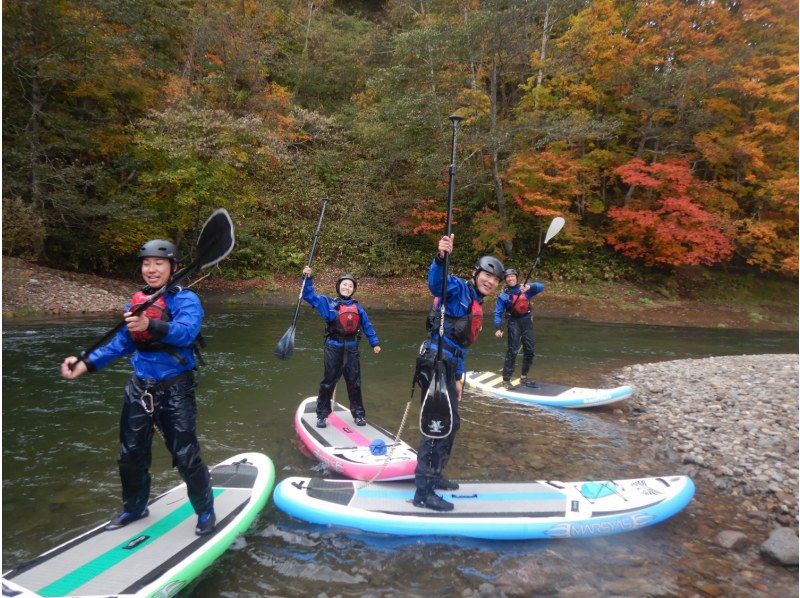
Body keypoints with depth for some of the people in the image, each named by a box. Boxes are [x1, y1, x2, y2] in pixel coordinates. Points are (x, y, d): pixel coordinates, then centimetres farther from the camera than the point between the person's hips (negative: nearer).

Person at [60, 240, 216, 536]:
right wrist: (86, 363, 6)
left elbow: (186, 332, -31)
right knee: (131, 453, 16)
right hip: (139, 387, 6)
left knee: (185, 455, -3)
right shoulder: (136, 302, 8)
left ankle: (205, 511, 20)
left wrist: (151, 326, -48)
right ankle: (134, 507, 41)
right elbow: (121, 343, 15)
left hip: (175, 389, -6)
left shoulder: (186, 299, -11)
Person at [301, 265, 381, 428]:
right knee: (329, 381, 5)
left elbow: (367, 326, 13)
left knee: (354, 382, 11)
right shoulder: (327, 302, 1)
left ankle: (358, 414, 23)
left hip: (352, 349, 3)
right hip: (333, 348, -3)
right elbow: (309, 296, -5)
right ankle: (322, 415, 17)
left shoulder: (357, 307, 10)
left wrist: (375, 343, 10)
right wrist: (308, 278, -17)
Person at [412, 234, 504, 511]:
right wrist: (440, 257, -49)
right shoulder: (458, 288, -6)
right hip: (435, 362, -10)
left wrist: (458, 378, 24)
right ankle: (423, 492, -1)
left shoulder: (476, 307, 22)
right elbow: (435, 283, -30)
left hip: (448, 367, 10)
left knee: (449, 423, 20)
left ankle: (432, 475, 36)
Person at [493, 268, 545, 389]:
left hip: (527, 321, 4)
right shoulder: (504, 295, -2)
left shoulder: (525, 288, 3)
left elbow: (541, 287, -11)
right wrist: (498, 328, -17)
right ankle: (506, 379, -6)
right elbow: (498, 313, -4)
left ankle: (524, 378, 24)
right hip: (514, 323, -3)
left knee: (529, 351, 9)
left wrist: (530, 287, -32)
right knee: (513, 351, -13)